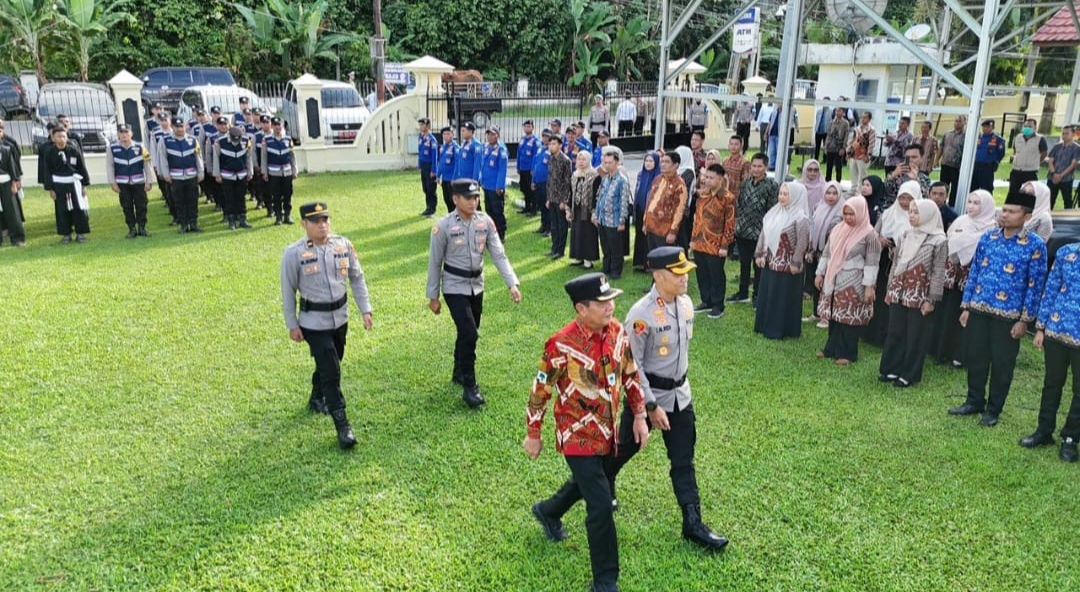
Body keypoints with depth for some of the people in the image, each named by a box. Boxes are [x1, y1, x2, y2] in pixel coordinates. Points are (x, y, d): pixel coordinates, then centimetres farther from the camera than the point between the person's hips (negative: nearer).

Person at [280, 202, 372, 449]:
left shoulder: (343, 245, -3)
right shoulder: (294, 253, -13)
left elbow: (357, 278, 5)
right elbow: (288, 291, -5)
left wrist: (365, 310, 1)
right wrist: (292, 325, -3)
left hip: (340, 317, 5)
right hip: (314, 322, -5)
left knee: (329, 362, 22)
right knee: (331, 371, -8)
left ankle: (317, 399, 50)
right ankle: (342, 426, 0)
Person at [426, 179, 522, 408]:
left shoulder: (485, 222, -4)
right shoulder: (443, 227, -15)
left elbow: (498, 254, -6)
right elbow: (435, 263, -7)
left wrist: (512, 283, -17)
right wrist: (433, 296, -3)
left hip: (477, 285, 5)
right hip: (455, 287, -5)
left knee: (468, 333, 18)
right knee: (469, 334, -13)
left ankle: (459, 372, 41)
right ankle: (469, 386, 1)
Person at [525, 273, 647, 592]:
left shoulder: (617, 331, -8)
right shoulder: (561, 345, -26)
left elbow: (630, 373, 8)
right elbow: (540, 391, -13)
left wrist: (639, 414, 7)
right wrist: (533, 435, -5)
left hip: (607, 431, 7)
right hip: (578, 436, -7)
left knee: (588, 481, 29)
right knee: (602, 505, -6)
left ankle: (548, 511, 59)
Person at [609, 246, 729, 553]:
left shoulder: (686, 303, -2)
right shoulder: (641, 315, -25)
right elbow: (632, 365, -21)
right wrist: (651, 407, -19)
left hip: (680, 394, 6)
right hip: (646, 394, -5)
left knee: (684, 461, 8)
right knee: (626, 446, 17)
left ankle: (692, 523, 16)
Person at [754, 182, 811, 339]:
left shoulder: (801, 219, -15)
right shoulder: (775, 212, 7)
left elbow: (802, 243, -16)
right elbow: (764, 233, 12)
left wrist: (796, 263, -17)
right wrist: (759, 254, 10)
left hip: (787, 266, -8)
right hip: (770, 262, 8)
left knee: (783, 298, 1)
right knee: (767, 295, 14)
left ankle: (779, 329, 10)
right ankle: (766, 325, 26)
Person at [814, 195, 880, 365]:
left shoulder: (869, 234, -10)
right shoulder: (838, 229, 7)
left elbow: (872, 263, -12)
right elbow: (827, 252, 14)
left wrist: (869, 286, -16)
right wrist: (820, 273, 12)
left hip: (853, 284, -6)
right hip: (834, 282, 6)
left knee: (849, 319, 0)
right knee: (834, 316, 13)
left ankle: (846, 353, 11)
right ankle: (831, 349, 24)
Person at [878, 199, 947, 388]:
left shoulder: (938, 241, -10)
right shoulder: (906, 236, 8)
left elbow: (938, 273, -10)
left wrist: (931, 299, -12)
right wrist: (889, 289, 13)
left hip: (919, 297, -5)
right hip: (899, 293, 6)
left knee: (915, 337, 4)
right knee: (894, 333, 11)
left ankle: (909, 375, 14)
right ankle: (891, 369, 23)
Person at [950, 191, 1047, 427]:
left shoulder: (1035, 245, -8)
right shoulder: (987, 238, 4)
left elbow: (1035, 285, -7)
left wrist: (1024, 319, -9)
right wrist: (966, 306, 6)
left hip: (1009, 316, -4)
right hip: (978, 310, 4)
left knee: (1002, 363, 7)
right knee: (975, 358, 12)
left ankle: (994, 409, 21)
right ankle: (974, 401, 28)